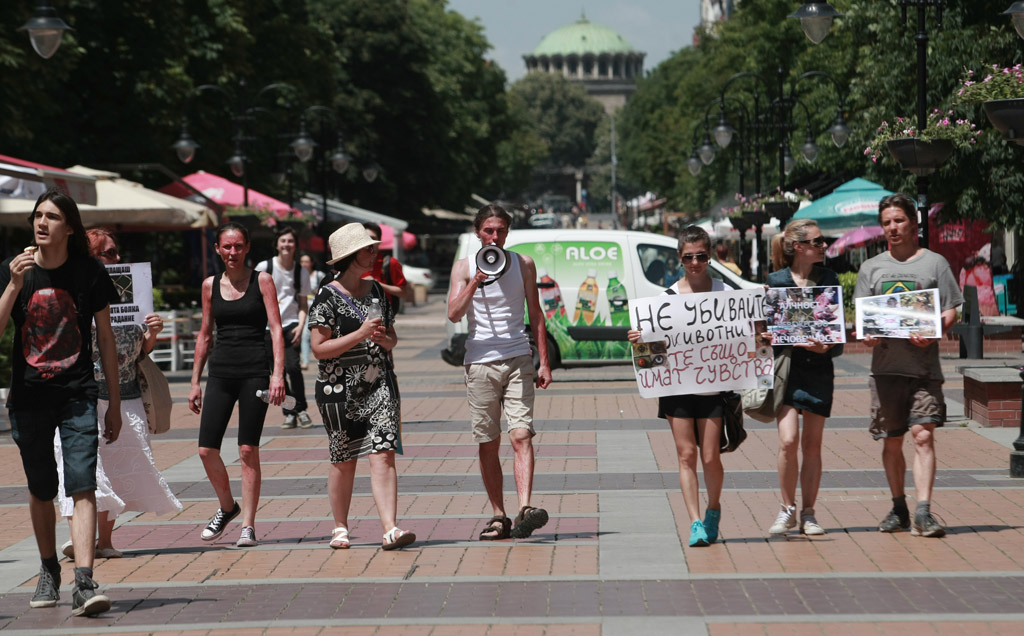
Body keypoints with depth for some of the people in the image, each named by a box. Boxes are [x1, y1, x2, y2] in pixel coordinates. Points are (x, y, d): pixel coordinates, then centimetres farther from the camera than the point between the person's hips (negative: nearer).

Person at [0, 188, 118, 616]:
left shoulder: (89, 272, -2)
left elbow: (105, 338, 5)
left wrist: (115, 403, 6)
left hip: (78, 396, -2)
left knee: (83, 488, -14)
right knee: (40, 492, 13)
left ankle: (84, 583, -19)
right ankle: (49, 572, 33)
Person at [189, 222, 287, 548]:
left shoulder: (262, 281, 2)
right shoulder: (210, 285, 11)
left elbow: (276, 329, -3)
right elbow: (204, 335, 17)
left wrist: (278, 374, -14)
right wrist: (195, 381, 13)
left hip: (254, 371, -3)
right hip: (221, 371, 3)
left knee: (248, 450, -4)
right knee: (207, 450, -2)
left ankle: (248, 524, 4)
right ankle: (227, 507, 23)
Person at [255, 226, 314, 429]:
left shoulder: (301, 272, 5)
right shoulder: (264, 267, -1)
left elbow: (303, 304, 9)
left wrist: (300, 326, -5)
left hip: (291, 325, 0)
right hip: (268, 326, 0)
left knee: (293, 366, -17)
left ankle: (301, 409, -2)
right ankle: (289, 413, 11)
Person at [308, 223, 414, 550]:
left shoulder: (376, 291, 11)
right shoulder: (328, 297, -7)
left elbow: (392, 337, 20)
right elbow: (319, 348, -12)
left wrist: (384, 339, -4)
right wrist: (360, 334, -17)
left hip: (380, 385, 4)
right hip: (340, 388, -4)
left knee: (383, 454, -10)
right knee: (343, 460, 7)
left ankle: (390, 529, -17)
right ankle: (340, 528, 23)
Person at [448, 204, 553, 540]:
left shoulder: (523, 264, 8)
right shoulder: (464, 267, 5)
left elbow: (536, 314, 12)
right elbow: (454, 314, -6)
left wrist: (544, 362, 6)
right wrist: (475, 282, -18)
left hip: (518, 360, 0)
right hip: (480, 361, 0)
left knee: (521, 435, -15)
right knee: (488, 444, 3)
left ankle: (525, 509, -25)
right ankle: (498, 517, 9)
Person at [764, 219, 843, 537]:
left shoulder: (828, 279, 8)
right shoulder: (776, 281, 0)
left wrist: (827, 347, -13)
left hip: (819, 368, 2)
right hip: (786, 366, -2)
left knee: (812, 444, 5)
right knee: (788, 440, -13)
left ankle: (808, 514, 13)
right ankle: (787, 509, 4)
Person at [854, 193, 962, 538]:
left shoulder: (934, 263, 6)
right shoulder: (871, 267, 14)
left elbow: (951, 311, 4)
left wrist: (932, 333, -17)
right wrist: (867, 334, -9)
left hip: (924, 366, -3)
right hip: (885, 365, 3)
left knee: (923, 435, -13)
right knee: (891, 441, 8)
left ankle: (923, 513, -15)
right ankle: (899, 508, 23)